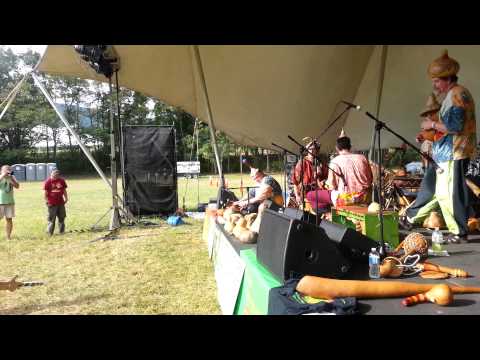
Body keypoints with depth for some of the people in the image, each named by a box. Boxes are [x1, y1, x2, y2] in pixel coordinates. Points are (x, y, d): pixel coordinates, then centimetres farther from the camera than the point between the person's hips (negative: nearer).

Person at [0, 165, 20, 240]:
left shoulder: (12, 177, 7)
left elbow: (17, 186, -4)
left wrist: (11, 177, -12)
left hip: (10, 202, 3)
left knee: (9, 219, 5)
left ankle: (8, 236, 12)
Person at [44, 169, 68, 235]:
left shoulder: (61, 180, 4)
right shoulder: (48, 181, -6)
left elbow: (64, 190, 11)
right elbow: (46, 193, -4)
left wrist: (66, 198, 4)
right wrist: (47, 201, -9)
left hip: (60, 202, 4)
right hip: (52, 203, -4)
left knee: (61, 218, 11)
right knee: (51, 219, 1)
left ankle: (61, 231, 22)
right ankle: (50, 232, 10)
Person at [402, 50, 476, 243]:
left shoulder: (457, 94, -14)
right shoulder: (453, 95, 18)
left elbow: (455, 126, -22)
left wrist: (433, 124, -10)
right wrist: (430, 133, 13)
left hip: (454, 154, -10)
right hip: (447, 153, 10)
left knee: (450, 193, -4)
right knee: (436, 189, 16)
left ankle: (460, 232, 6)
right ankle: (411, 219, 24)